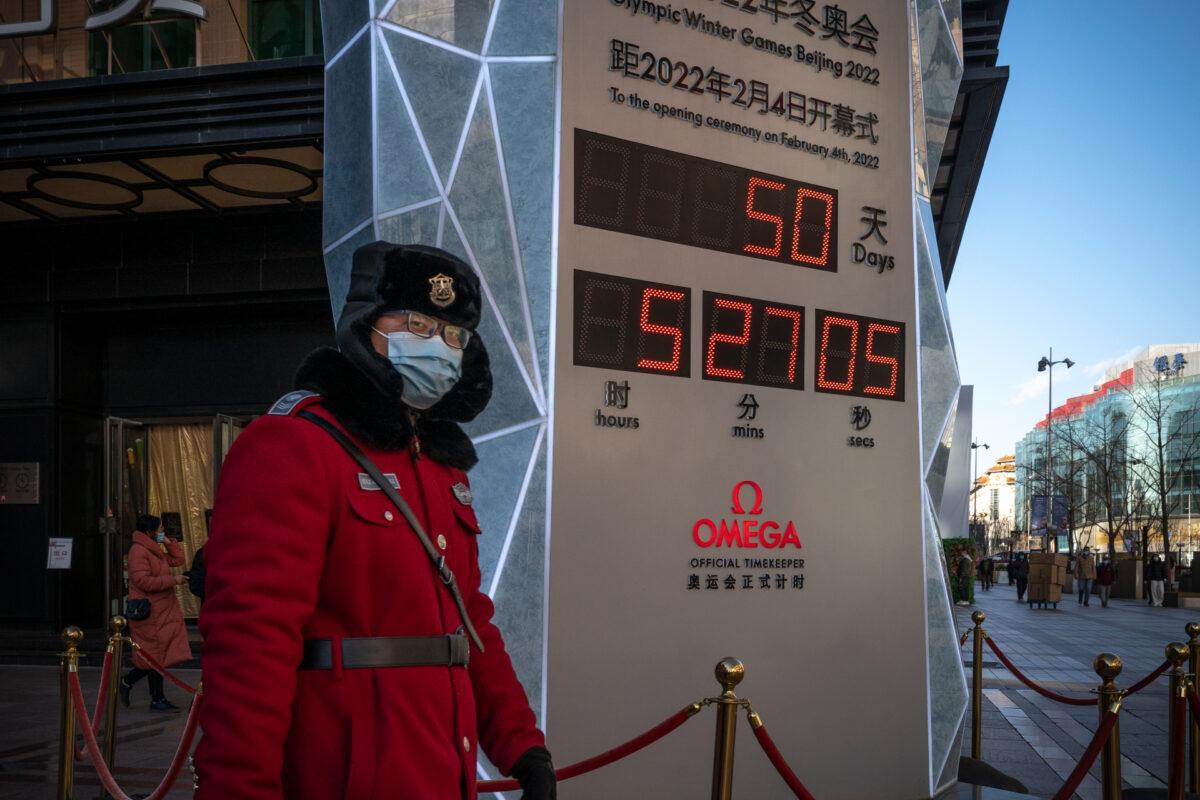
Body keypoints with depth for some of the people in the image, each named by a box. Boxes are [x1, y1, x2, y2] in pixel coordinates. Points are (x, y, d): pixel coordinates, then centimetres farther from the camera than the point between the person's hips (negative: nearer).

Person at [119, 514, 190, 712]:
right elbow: (144, 581, -23)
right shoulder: (138, 551, -15)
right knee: (155, 654, -2)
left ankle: (127, 682, 24)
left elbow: (177, 560, 19)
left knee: (157, 655, 10)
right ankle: (157, 699, 6)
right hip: (149, 612, -10)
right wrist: (173, 580, -20)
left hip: (163, 610, 10)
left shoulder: (155, 550, 17)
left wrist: (169, 543, 7)